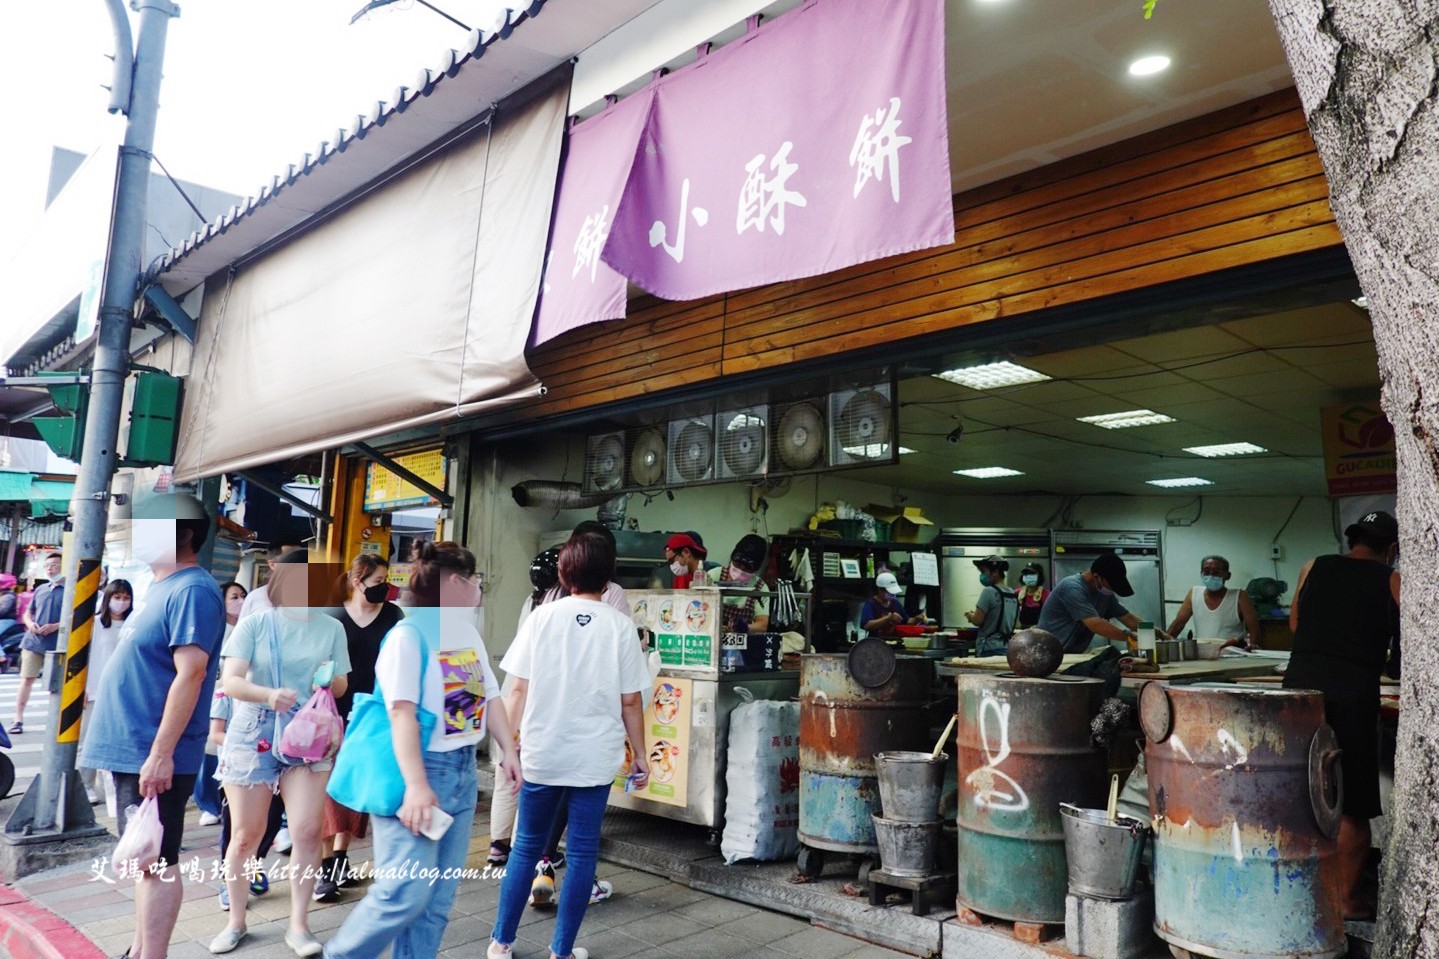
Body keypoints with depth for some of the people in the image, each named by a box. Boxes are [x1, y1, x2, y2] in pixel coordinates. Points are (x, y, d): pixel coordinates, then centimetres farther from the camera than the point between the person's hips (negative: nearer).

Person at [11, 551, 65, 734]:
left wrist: (55, 626, -20)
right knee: (27, 679, 3)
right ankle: (18, 719, 10)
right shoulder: (40, 589, 13)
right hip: (33, 642, 4)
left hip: (58, 645, -4)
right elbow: (27, 613, 19)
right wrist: (31, 624, -3)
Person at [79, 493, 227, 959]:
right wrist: (133, 747, 21)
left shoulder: (192, 590, -18)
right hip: (131, 749, 10)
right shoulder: (163, 585, 14)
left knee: (157, 863, 0)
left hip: (154, 756, -10)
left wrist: (161, 753, -26)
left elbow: (190, 673, -24)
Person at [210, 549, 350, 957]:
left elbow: (341, 686, 8)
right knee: (246, 836, 8)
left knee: (307, 832, -6)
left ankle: (298, 926, 9)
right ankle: (236, 922, 29)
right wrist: (269, 694, -32)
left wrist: (330, 679, -15)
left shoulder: (331, 628, 2)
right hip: (253, 734, -1)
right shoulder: (254, 624, -4)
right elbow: (231, 682, -14)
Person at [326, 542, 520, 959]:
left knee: (438, 900, 10)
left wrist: (509, 751, 8)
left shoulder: (468, 632, 11)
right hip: (420, 770, -8)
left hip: (463, 772, 8)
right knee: (406, 891, -8)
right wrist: (415, 784, -27)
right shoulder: (408, 634, -14)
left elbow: (489, 698, 15)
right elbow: (402, 712, -21)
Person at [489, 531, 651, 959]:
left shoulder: (542, 616, -3)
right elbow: (630, 701, -3)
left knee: (526, 847, 17)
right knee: (582, 854, 10)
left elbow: (520, 688, -2)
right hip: (595, 757, -1)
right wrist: (639, 754, 8)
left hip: (541, 752, 2)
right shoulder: (620, 625, -5)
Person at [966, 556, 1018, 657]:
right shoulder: (1013, 594, 10)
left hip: (989, 649, -7)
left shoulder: (989, 592, -12)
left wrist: (970, 616, 7)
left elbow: (977, 620, -15)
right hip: (1007, 648, 7)